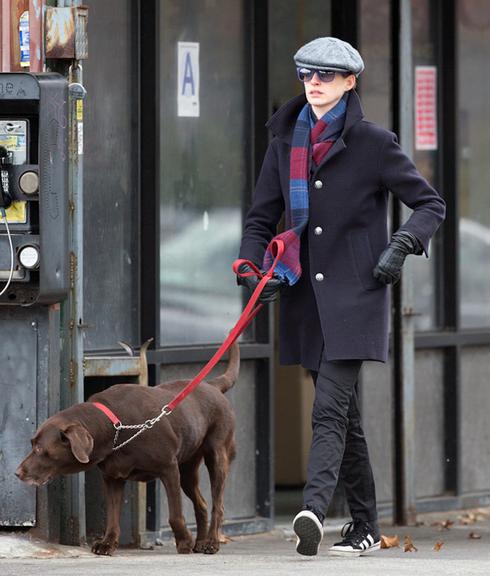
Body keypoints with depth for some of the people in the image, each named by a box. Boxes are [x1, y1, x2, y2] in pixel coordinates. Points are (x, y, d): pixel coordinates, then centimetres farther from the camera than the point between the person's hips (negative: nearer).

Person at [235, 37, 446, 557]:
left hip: (356, 293, -5)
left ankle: (313, 510, -31)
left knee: (330, 407, -18)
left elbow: (430, 204, 3)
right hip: (306, 294, 5)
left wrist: (401, 246, -13)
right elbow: (262, 216, 13)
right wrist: (253, 267, -4)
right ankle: (365, 525, 18)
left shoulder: (373, 143, -3)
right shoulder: (285, 141, 10)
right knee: (342, 413, 11)